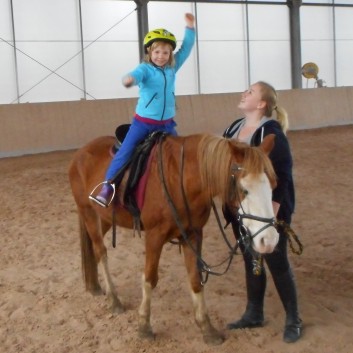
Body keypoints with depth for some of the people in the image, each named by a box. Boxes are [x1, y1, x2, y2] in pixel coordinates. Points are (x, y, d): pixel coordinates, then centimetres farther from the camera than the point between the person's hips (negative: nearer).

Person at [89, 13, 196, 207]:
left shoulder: (172, 67, 5)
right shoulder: (145, 69, -10)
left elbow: (186, 49, 11)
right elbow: (135, 75, -32)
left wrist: (190, 27, 3)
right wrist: (129, 79, -56)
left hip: (167, 123, 5)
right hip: (143, 122, -5)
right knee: (125, 151, -12)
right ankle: (108, 186, -10)